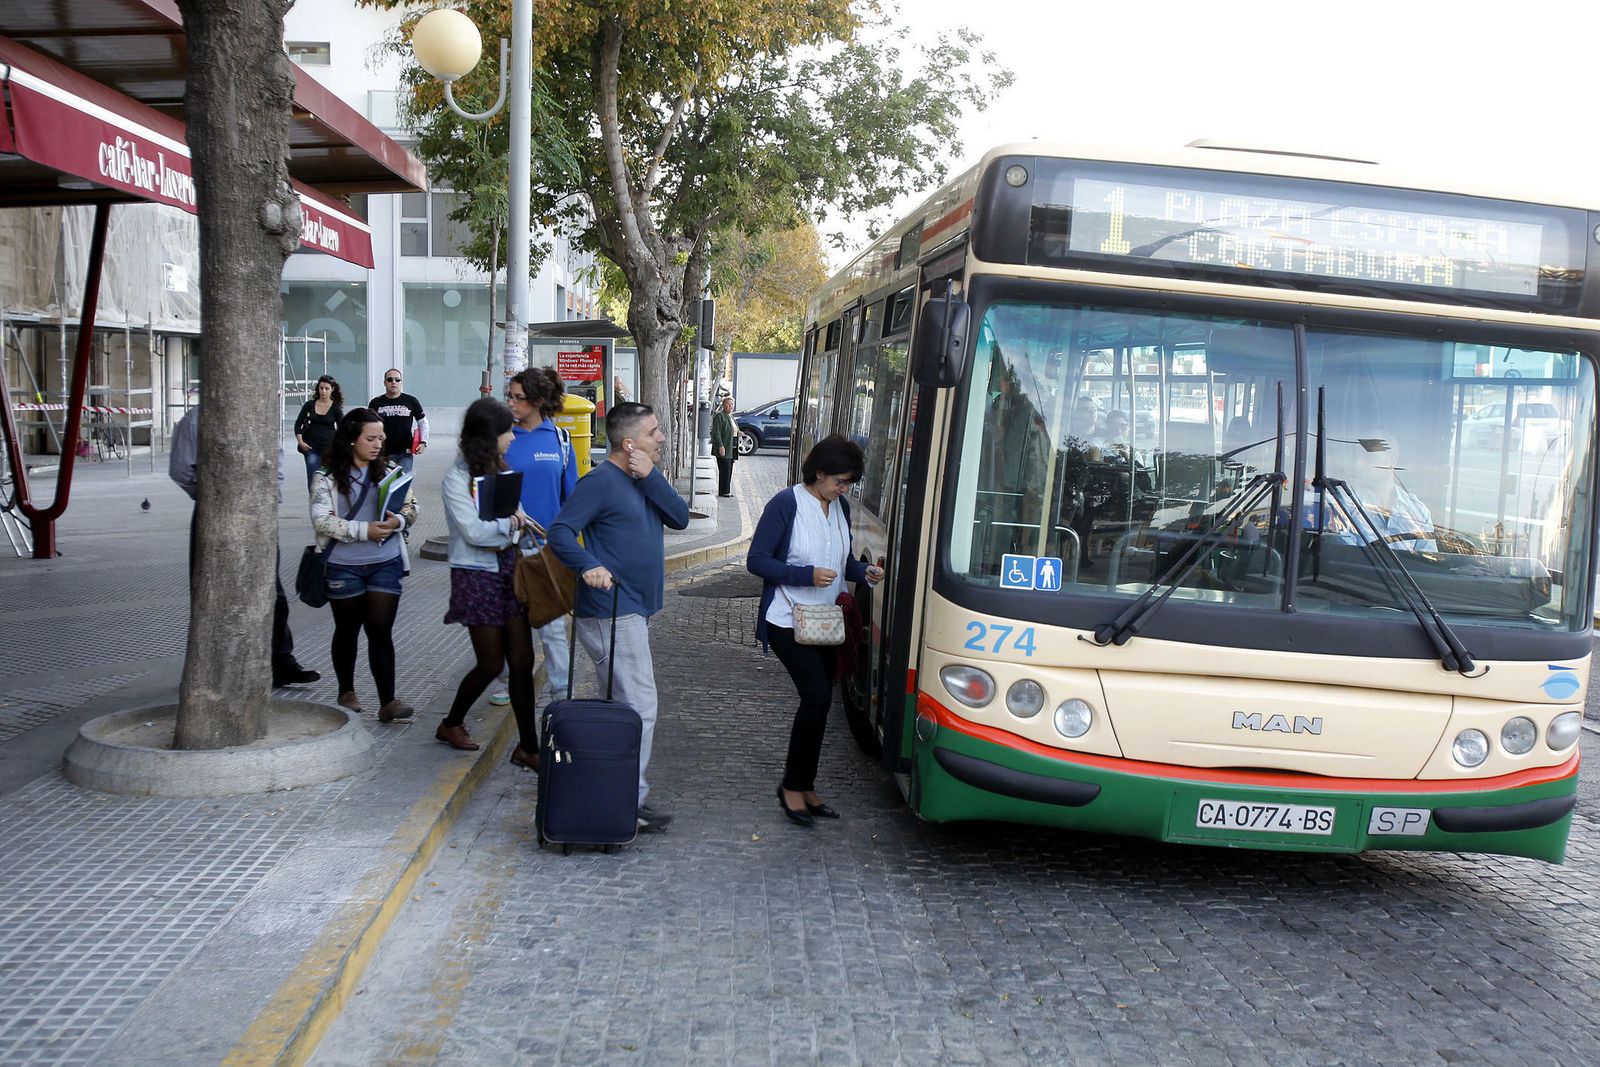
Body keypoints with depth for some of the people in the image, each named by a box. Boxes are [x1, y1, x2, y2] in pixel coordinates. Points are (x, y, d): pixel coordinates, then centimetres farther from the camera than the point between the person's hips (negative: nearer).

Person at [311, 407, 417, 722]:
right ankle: (347, 691, 33)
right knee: (347, 629, 14)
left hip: (386, 563, 2)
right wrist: (364, 530, -23)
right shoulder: (328, 477, -7)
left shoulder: (389, 473, 5)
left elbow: (411, 507, 7)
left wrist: (397, 521, -16)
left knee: (381, 629, -3)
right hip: (343, 565, -2)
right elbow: (321, 520, -15)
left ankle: (387, 701, -5)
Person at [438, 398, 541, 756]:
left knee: (522, 660, 2)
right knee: (491, 663, 3)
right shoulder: (457, 477, -10)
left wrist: (513, 523, -6)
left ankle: (528, 746, 8)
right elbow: (473, 531, -15)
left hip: (509, 569, 6)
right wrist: (509, 524, -9)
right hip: (477, 576, -6)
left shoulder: (502, 471, 11)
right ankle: (451, 724, 28)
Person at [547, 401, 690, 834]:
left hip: (634, 611, 10)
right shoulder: (601, 481, -14)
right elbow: (560, 530, -19)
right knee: (639, 708, -9)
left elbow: (680, 518, 1)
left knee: (623, 704, 18)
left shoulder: (646, 478, 13)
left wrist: (651, 477, -10)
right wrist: (589, 566, -34)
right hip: (612, 614, -10)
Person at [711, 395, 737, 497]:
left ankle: (726, 491, 13)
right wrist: (720, 446, -22)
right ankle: (723, 491, -4)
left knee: (729, 471, 9)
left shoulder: (731, 417, 19)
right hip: (723, 449, -9)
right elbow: (716, 432, -16)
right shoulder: (719, 416, -9)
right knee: (725, 470, -9)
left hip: (731, 449, 9)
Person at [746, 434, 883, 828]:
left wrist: (864, 572, -2)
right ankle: (793, 786, -1)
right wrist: (807, 575, -23)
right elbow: (756, 560, -15)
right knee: (817, 696, -16)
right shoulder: (786, 504, -13)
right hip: (786, 621, -7)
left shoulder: (840, 507, 8)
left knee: (818, 701, 9)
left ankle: (805, 788, 21)